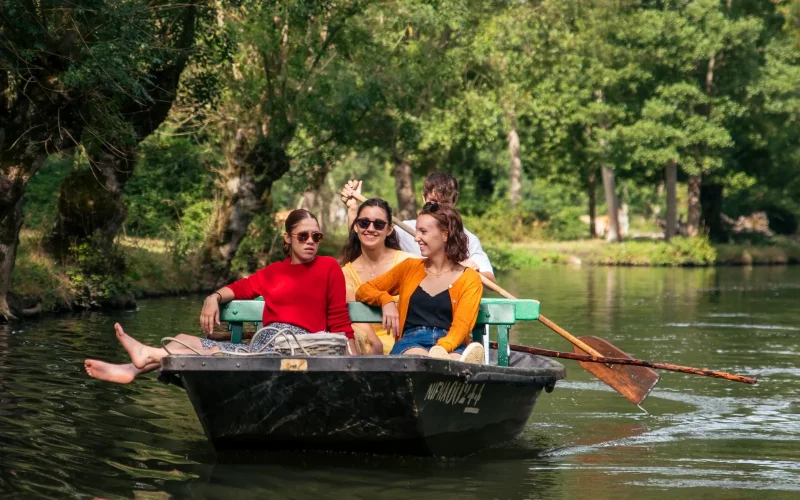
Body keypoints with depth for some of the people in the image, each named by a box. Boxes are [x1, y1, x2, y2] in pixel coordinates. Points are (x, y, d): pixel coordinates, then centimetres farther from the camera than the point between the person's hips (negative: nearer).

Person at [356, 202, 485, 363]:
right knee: (419, 357, -43)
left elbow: (462, 325, 0)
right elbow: (363, 291, 29)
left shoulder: (469, 279, 14)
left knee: (457, 359, -44)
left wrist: (441, 349, -22)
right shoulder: (409, 267, 25)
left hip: (451, 347, 0)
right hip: (410, 344, 0)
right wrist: (386, 300, 5)